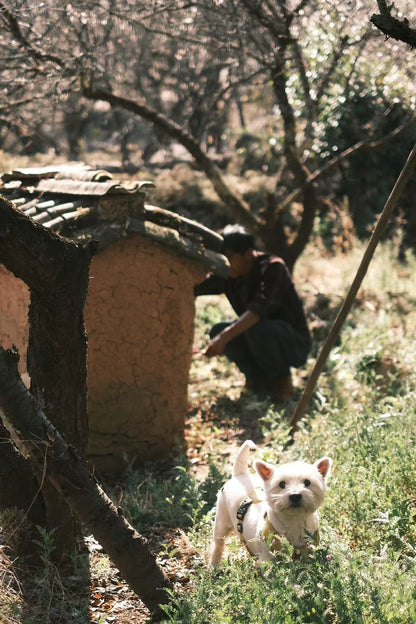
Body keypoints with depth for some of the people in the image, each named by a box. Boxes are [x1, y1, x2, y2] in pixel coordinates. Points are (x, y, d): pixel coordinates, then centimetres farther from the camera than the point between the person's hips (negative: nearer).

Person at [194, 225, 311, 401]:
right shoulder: (227, 276, -4)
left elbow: (260, 308, -39)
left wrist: (225, 337, -48)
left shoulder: (272, 268, -23)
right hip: (263, 341, 6)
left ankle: (282, 382, -11)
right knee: (217, 331, -15)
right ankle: (262, 379, 2)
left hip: (295, 344, -6)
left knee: (257, 326, -34)